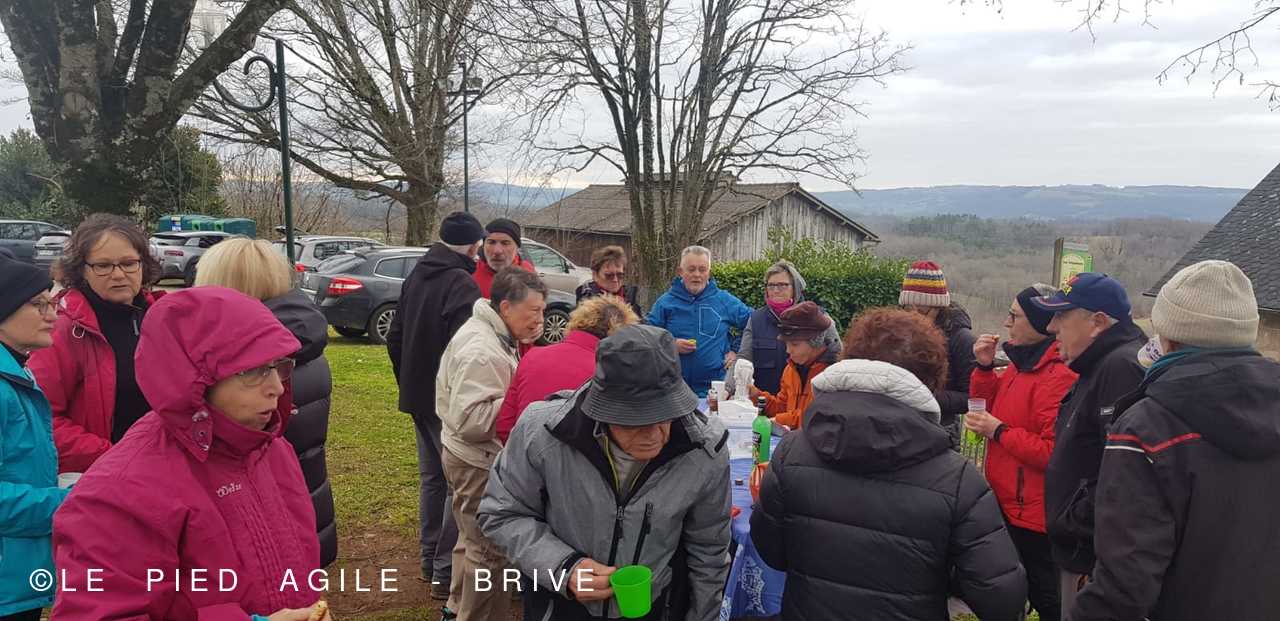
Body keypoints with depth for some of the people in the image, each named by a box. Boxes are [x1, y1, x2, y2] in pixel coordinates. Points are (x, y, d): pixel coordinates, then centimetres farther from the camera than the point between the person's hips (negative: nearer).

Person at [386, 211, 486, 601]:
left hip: (419, 397, 9)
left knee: (431, 477, 19)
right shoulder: (462, 285, -19)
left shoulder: (417, 276, 10)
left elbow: (395, 337, 15)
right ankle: (446, 573, 5)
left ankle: (429, 560, 29)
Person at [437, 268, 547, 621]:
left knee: (473, 540, 25)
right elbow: (470, 420, -32)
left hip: (476, 458, 11)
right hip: (480, 463, -11)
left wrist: (524, 346, 1)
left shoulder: (492, 334, 7)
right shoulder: (481, 351, -26)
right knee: (491, 550, 1)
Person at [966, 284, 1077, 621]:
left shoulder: (1058, 376, -24)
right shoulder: (1022, 363, 6)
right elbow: (988, 406, 16)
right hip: (1008, 505, 9)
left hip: (1033, 515, -9)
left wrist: (999, 431, -21)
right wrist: (984, 367, 1)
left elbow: (1055, 453, -28)